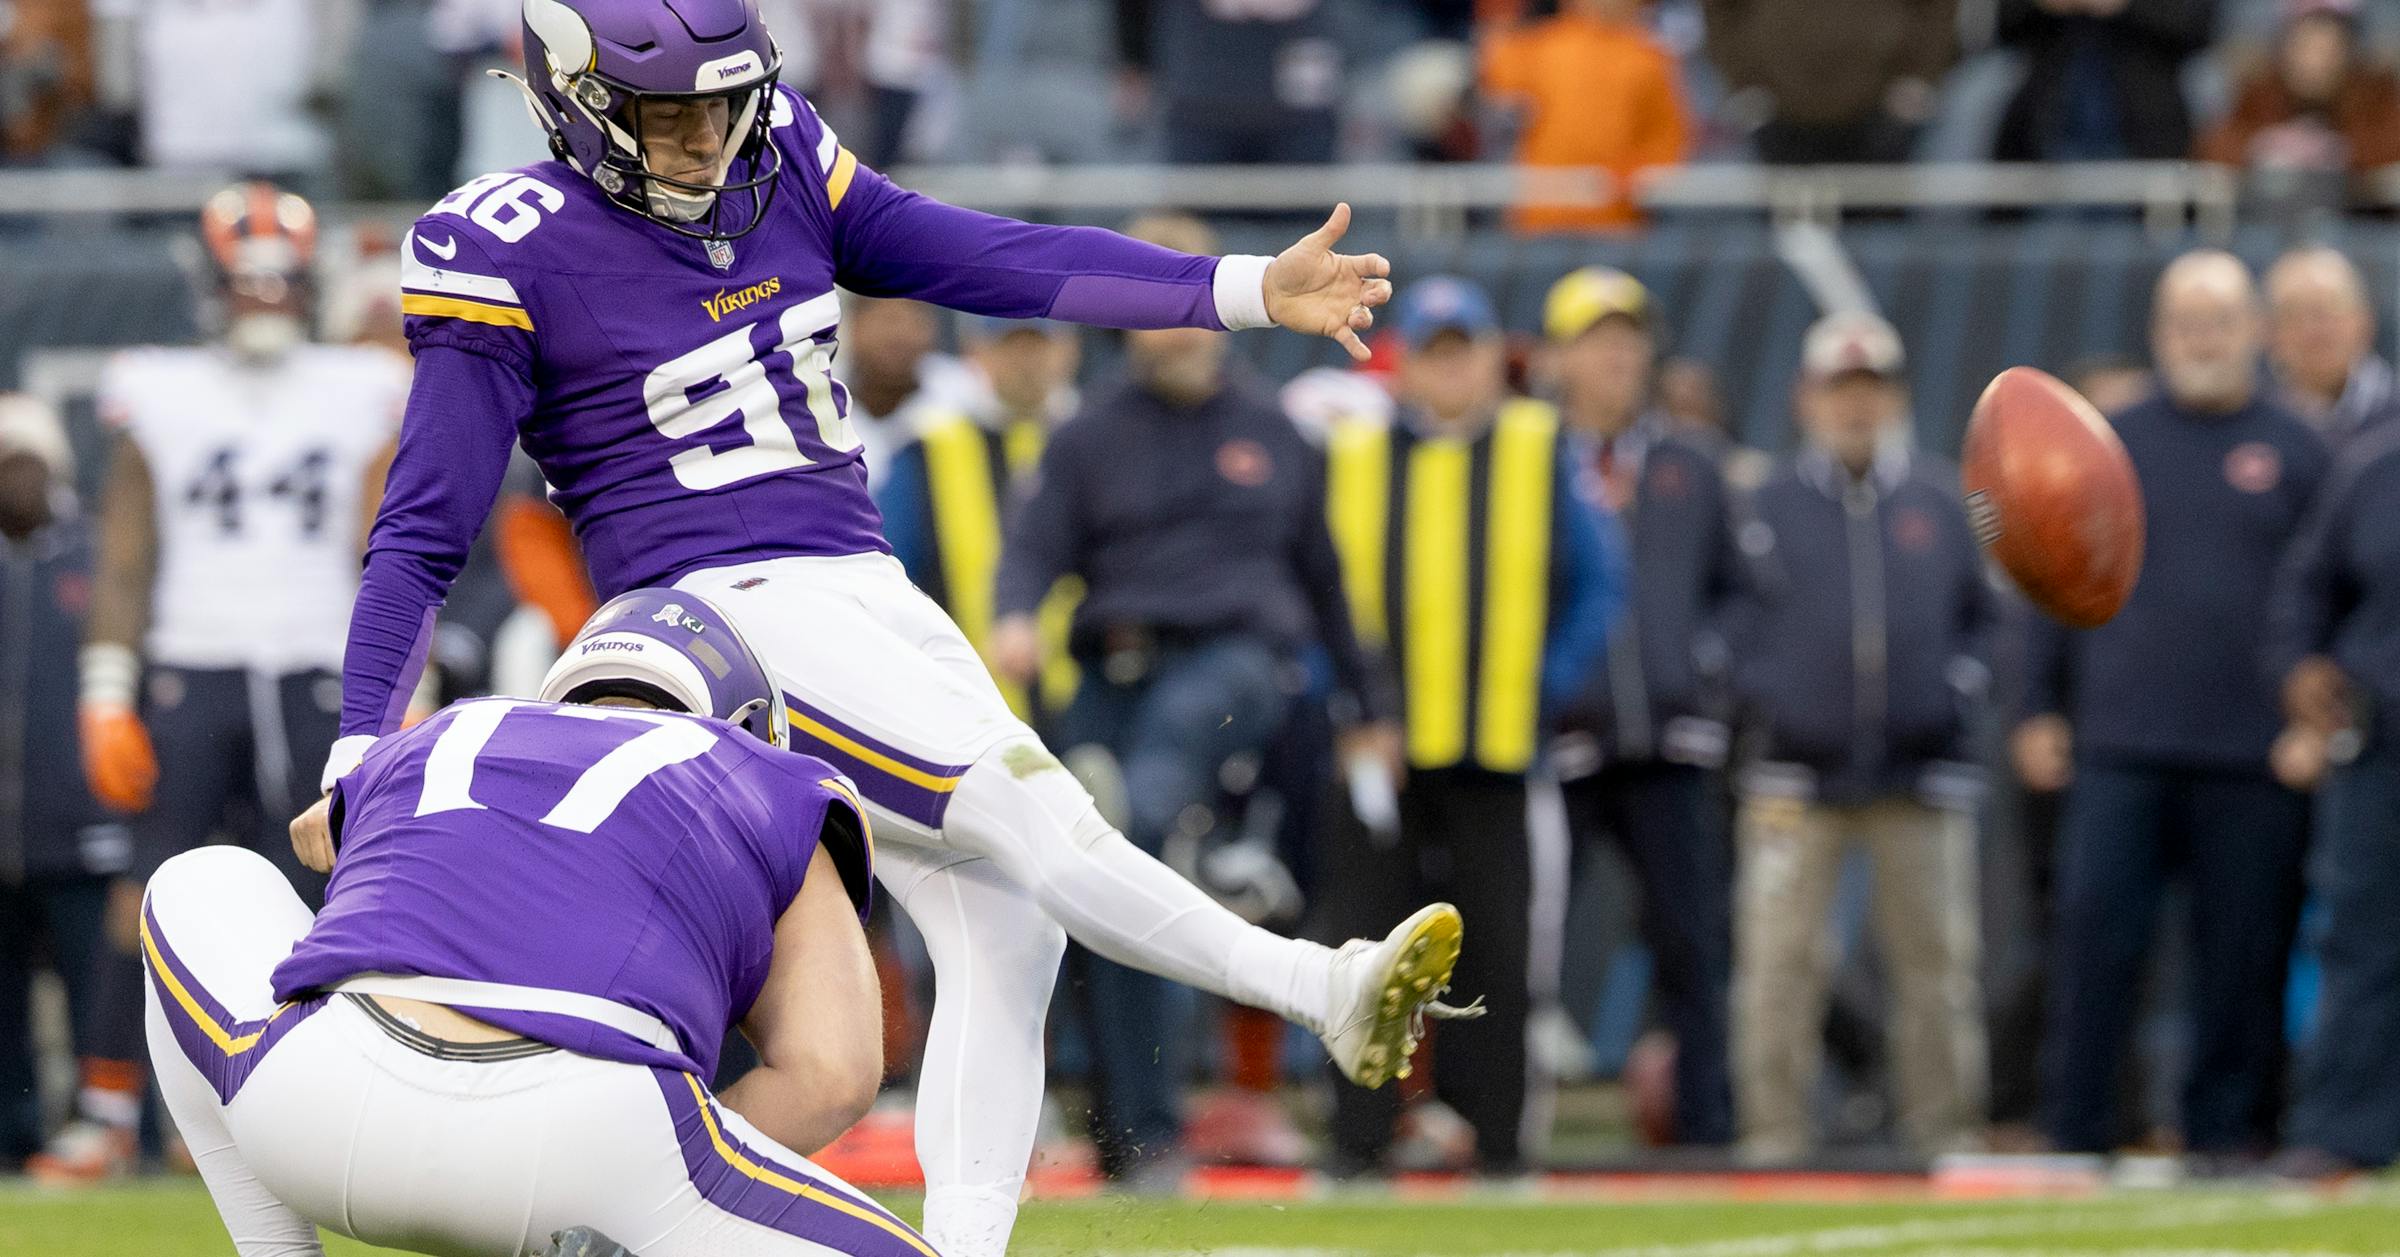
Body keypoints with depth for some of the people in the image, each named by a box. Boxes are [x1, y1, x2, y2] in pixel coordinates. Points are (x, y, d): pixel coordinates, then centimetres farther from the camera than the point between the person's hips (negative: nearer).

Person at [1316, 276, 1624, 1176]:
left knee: (1499, 948, 0)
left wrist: (1550, 687, -1)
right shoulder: (1351, 455, 6)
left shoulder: (1539, 451, 6)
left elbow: (1599, 580, 9)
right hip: (1376, 753, 0)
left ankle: (1500, 1139, 8)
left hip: (1496, 753, 0)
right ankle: (1357, 1143, 4)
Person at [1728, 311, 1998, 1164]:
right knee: (1777, 963, -6)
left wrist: (1961, 687, -1)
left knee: (1938, 960, 3)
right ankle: (1773, 1134, -1)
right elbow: (1735, 618, 8)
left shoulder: (1940, 501, 9)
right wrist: (1762, 700, -6)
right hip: (1797, 767, -1)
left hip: (1923, 767, 1)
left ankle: (1946, 1133, 10)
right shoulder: (1774, 504, 5)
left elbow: (1984, 615, 14)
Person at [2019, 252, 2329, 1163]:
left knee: (2242, 952, 0)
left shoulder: (2296, 454, 8)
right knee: (2094, 935, -5)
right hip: (2118, 749, 1)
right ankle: (2074, 1131, -1)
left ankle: (2227, 1130, 8)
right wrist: (2041, 711, 8)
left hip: (2252, 758, -1)